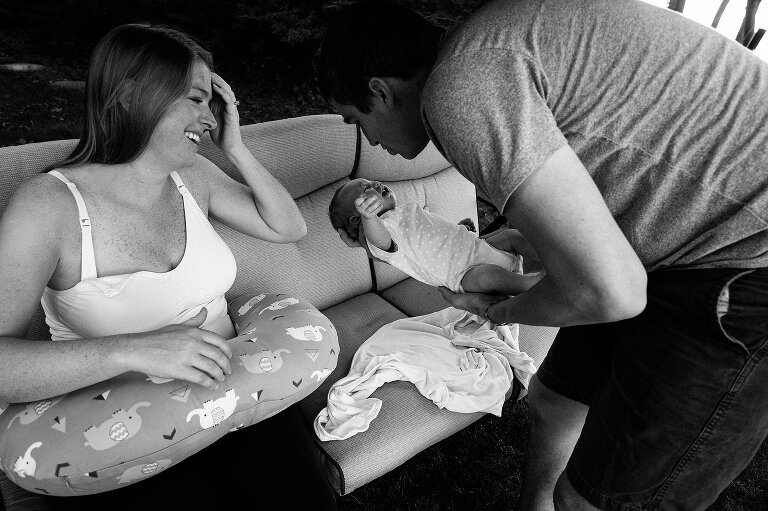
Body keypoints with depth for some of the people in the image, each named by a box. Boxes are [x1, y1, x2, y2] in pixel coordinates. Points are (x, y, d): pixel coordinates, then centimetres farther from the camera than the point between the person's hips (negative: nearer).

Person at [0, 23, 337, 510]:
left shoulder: (192, 175, 4)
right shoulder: (50, 204, -13)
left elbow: (289, 228, 10)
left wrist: (236, 147, 0)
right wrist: (133, 350, -35)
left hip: (229, 391, 4)